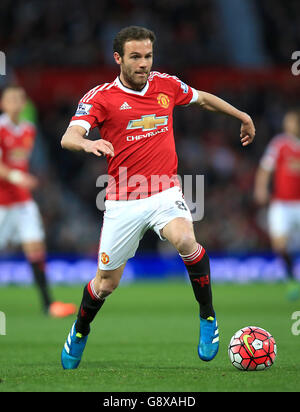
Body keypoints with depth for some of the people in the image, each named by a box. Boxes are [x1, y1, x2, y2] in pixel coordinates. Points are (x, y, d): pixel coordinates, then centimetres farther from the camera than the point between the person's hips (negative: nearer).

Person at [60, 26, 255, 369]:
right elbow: (68, 137, -22)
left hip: (165, 193, 1)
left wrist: (243, 117, 32)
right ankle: (80, 332, 40)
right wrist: (87, 143, -44)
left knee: (184, 240, -32)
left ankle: (208, 316, -12)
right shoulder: (100, 97, -8)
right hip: (122, 202, -1)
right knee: (106, 283, 9)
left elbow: (203, 99, 24)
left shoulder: (167, 85, 3)